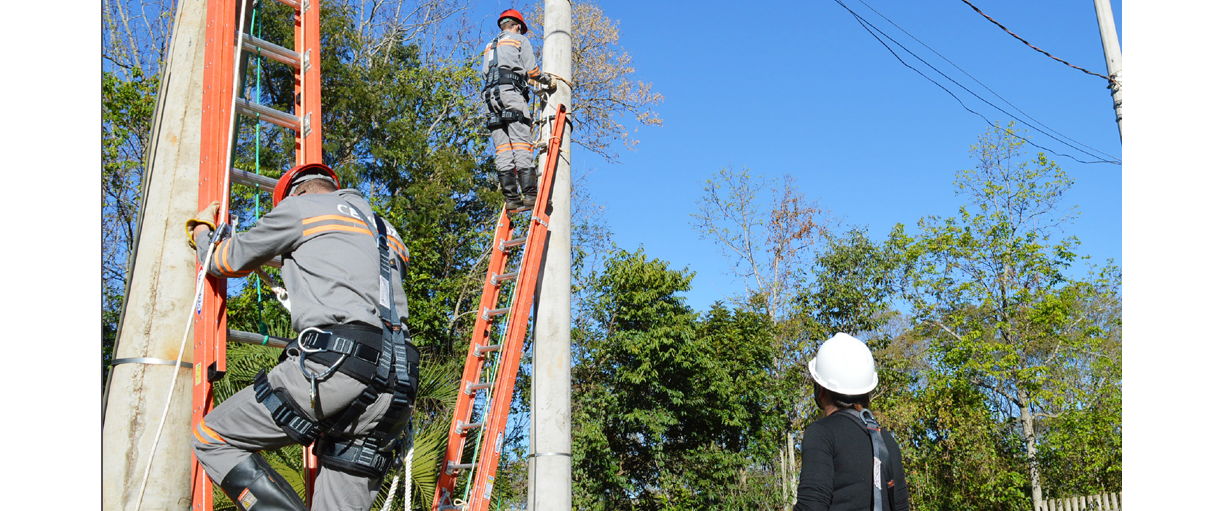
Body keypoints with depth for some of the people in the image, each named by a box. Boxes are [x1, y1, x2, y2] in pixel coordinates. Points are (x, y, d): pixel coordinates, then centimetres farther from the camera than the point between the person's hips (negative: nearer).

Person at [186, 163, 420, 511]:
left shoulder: (301, 205, 12)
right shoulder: (389, 234, 31)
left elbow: (229, 261, 22)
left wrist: (202, 229, 45)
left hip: (336, 366, -7)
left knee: (211, 438, 7)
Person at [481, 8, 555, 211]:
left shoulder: (490, 46, 31)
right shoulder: (520, 40, 12)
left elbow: (486, 75, 23)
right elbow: (532, 71, 3)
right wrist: (548, 80, 19)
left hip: (491, 96, 6)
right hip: (511, 92, -6)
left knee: (502, 149, -3)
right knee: (522, 145, -14)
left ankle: (510, 197, -13)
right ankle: (530, 194, -23)